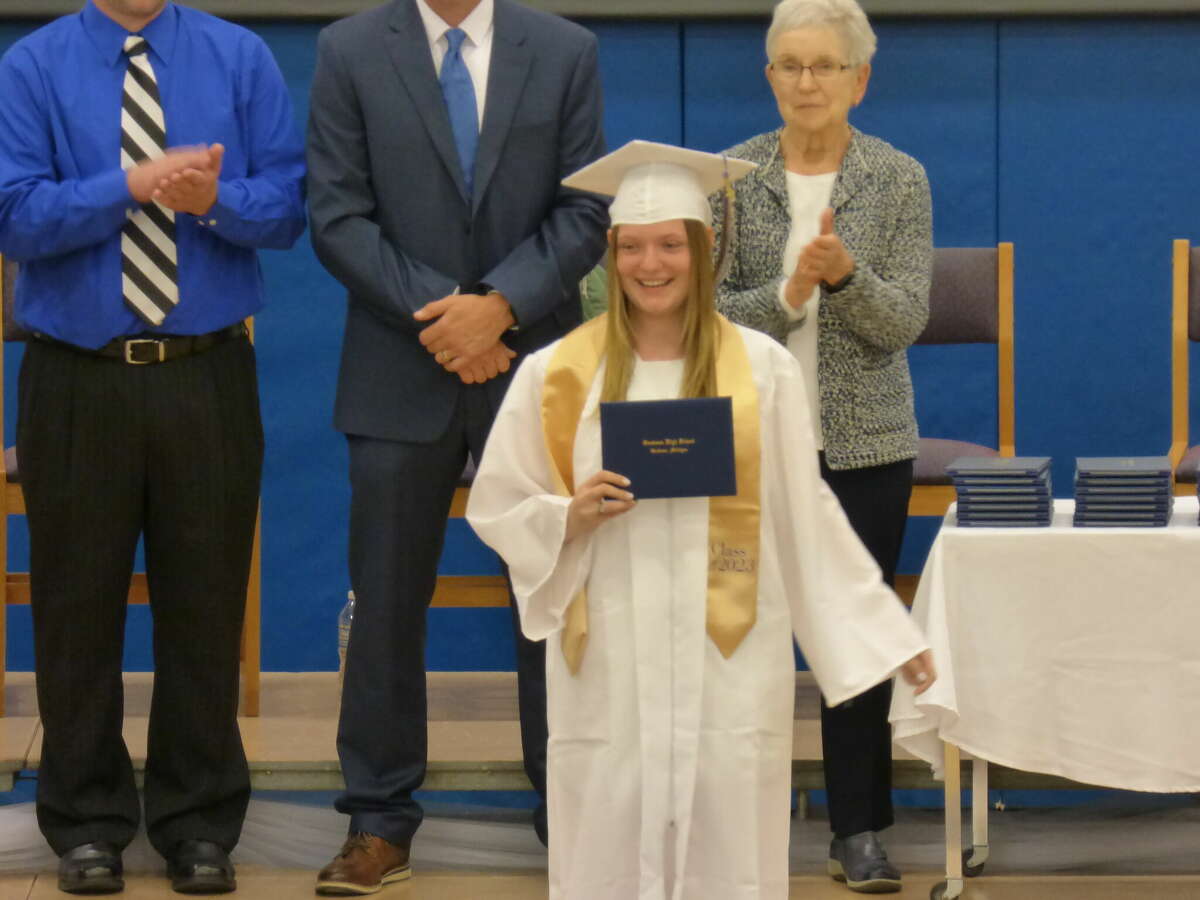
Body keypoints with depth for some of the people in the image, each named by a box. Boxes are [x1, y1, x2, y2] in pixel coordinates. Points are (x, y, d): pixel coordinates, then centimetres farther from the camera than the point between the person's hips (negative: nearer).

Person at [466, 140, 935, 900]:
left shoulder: (762, 368, 2)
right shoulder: (557, 373, 2)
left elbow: (805, 517, 7)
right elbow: (497, 509, 6)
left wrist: (885, 633, 7)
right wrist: (572, 518, -13)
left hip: (728, 658, 0)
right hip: (608, 660, 0)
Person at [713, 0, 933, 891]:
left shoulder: (900, 180, -1)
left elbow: (907, 321, -7)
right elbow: (710, 306, -4)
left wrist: (847, 275, -25)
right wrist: (785, 296, -22)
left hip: (867, 443, 0)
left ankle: (860, 829, 10)